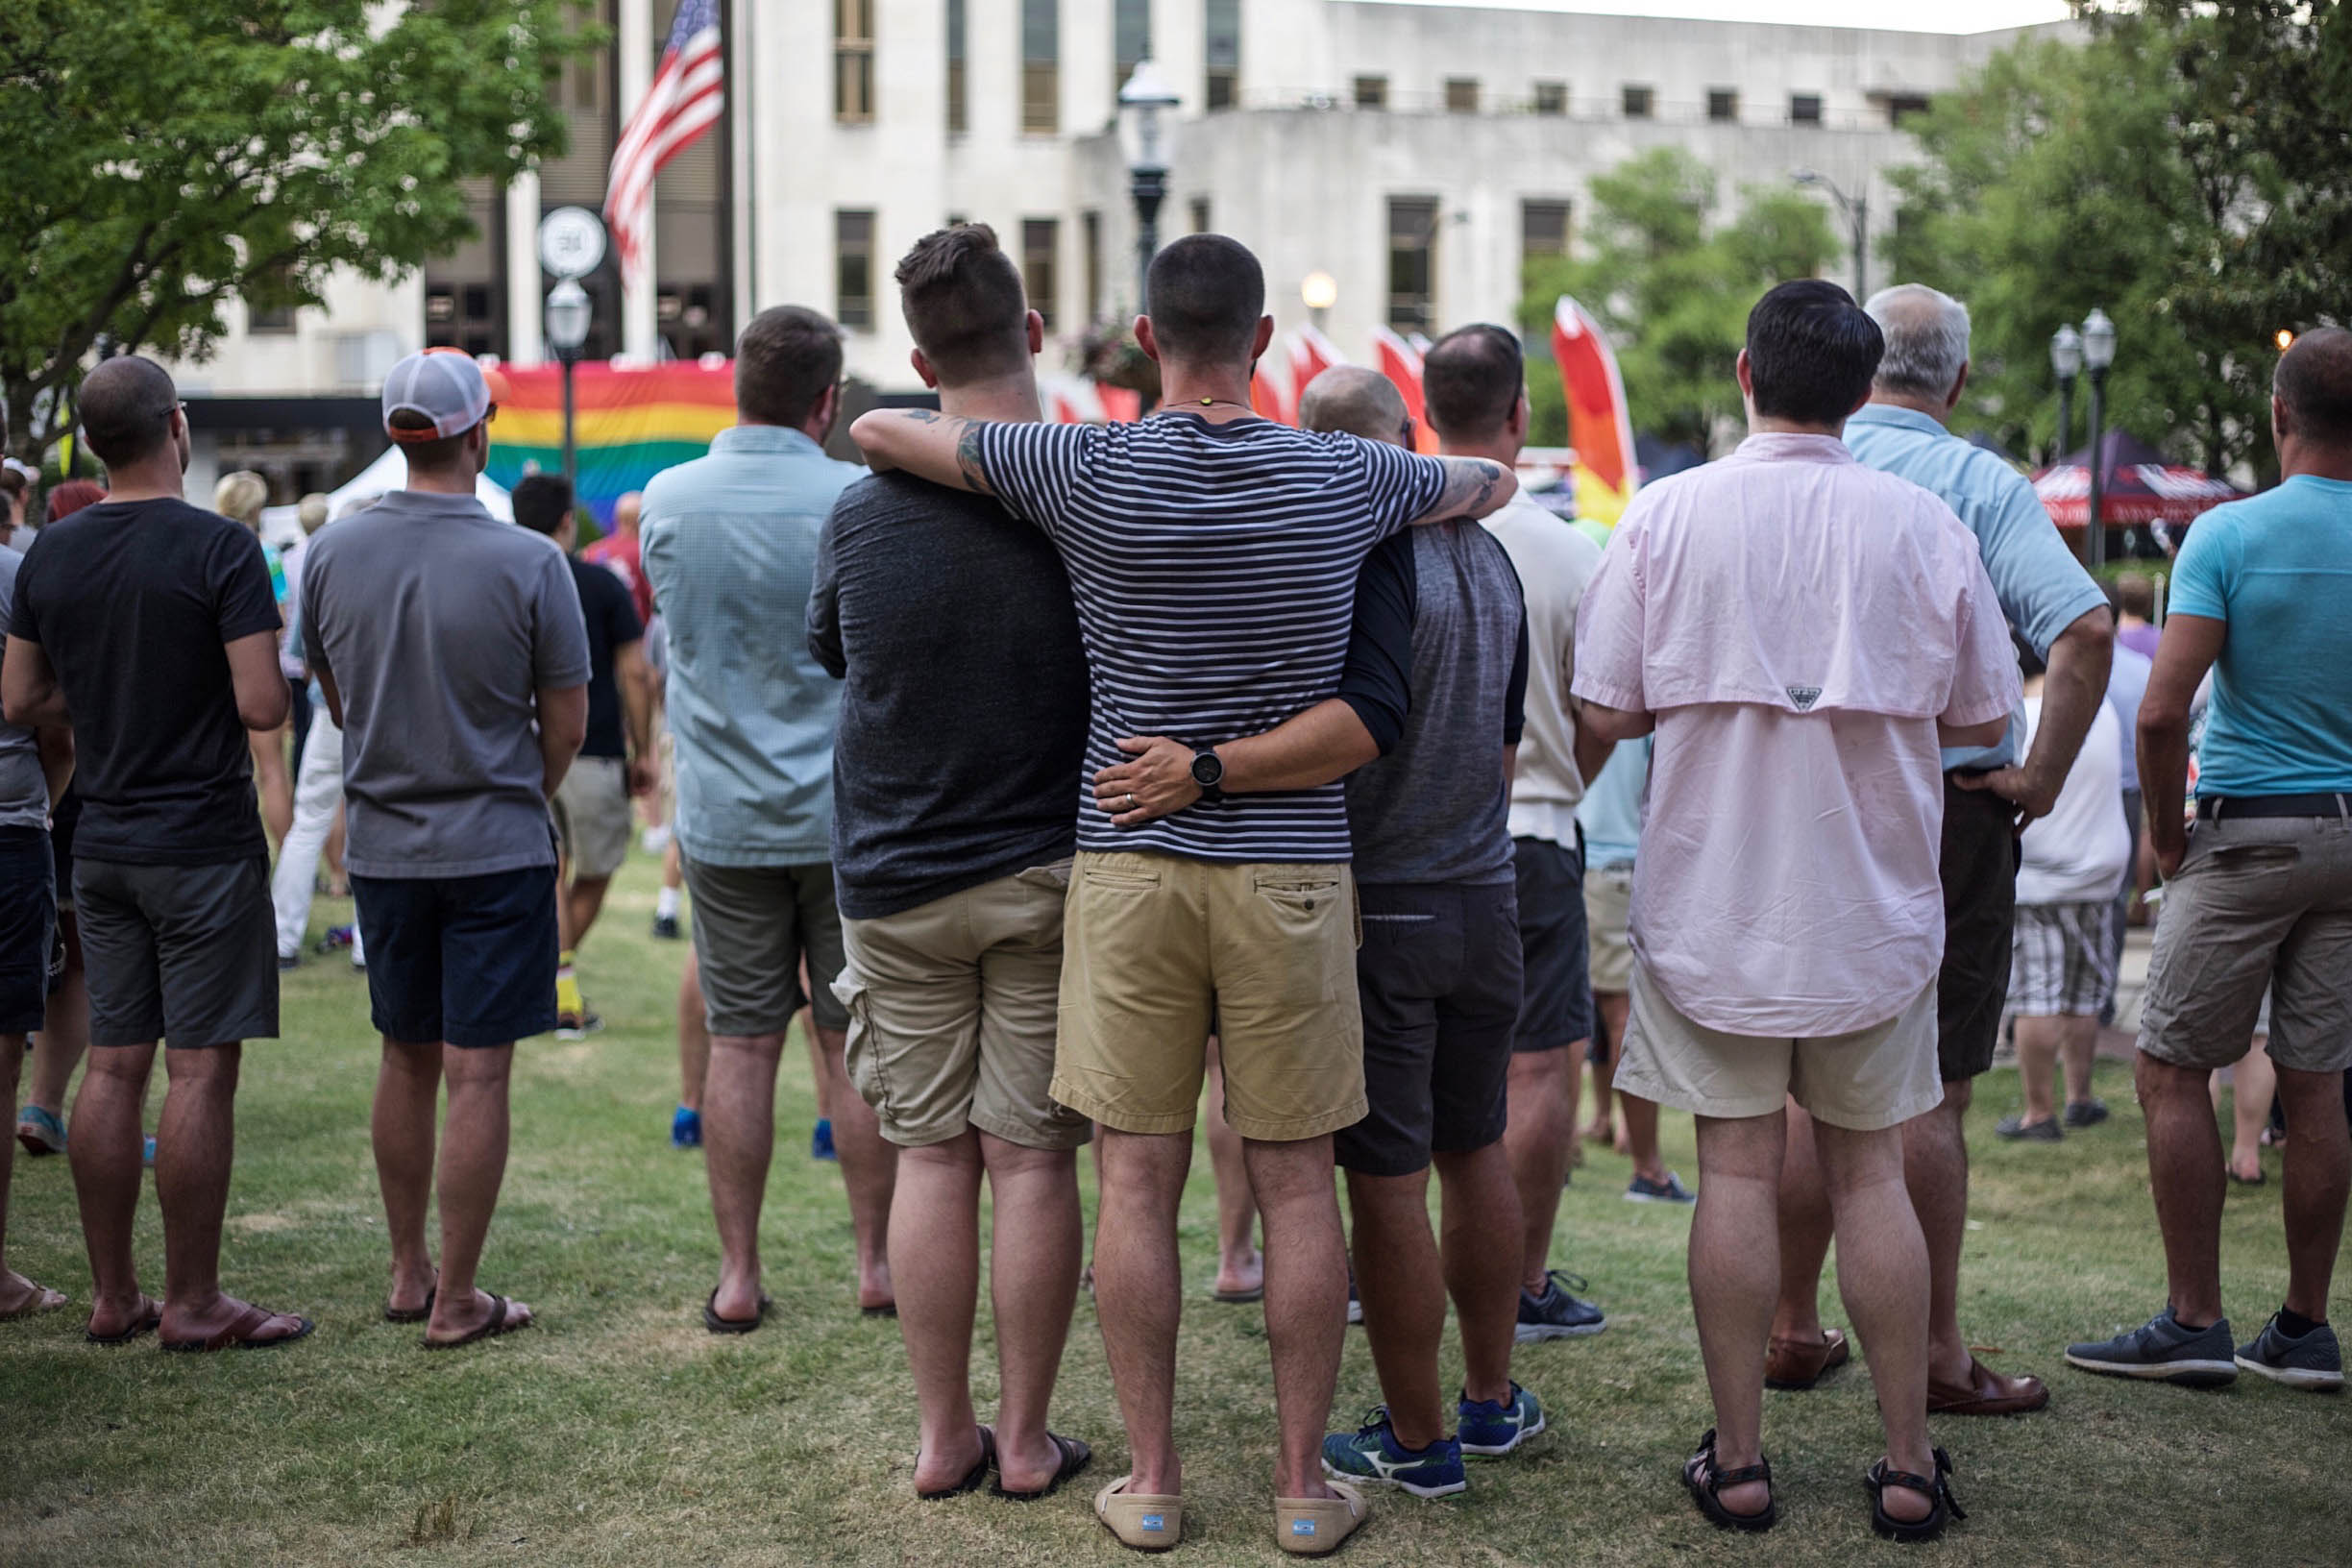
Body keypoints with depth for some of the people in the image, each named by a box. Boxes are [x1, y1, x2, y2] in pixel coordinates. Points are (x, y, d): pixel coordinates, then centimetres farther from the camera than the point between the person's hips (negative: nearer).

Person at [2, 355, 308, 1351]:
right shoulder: (220, 550, -13)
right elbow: (263, 707, -18)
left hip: (102, 847, 6)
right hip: (204, 844, -6)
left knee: (113, 1065, 10)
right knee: (201, 1069, -1)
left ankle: (112, 1297, 16)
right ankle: (192, 1302, 4)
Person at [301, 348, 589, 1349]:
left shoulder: (332, 553, -3)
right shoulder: (529, 565, -14)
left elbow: (332, 696, 10)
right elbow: (566, 722, -6)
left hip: (382, 844, 4)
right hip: (497, 847, -4)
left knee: (406, 1060, 17)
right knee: (477, 1074, 0)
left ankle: (408, 1274, 26)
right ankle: (456, 1300, 5)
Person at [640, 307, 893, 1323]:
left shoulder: (668, 500, -1)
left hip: (723, 818, 2)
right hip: (847, 813, -2)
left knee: (741, 1043, 7)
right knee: (856, 1041, 6)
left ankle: (737, 1274, 10)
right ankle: (876, 1264, 14)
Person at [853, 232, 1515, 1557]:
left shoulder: (1089, 472, -5)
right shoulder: (1346, 480, -1)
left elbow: (875, 429, 5)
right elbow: (1492, 482, 21)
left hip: (1129, 863, 0)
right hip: (1292, 871, 1)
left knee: (1139, 1179, 6)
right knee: (1299, 1183, 7)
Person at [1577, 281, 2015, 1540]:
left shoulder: (1665, 515, -6)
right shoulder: (1924, 526, -4)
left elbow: (1607, 710, -5)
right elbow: (1983, 719, 4)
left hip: (1712, 904, -1)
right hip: (1872, 909, 1)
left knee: (1737, 1170, 5)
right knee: (1869, 1172, 9)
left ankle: (1738, 1462, 11)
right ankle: (1908, 1468, 14)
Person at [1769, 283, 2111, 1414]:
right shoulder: (1982, 484, -5)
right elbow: (2084, 627, -18)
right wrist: (2040, 776, -10)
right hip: (1949, 807, -3)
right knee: (1929, 1094, 0)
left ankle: (1793, 1330, 17)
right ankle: (1936, 1353, 5)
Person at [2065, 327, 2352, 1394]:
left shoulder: (2230, 534, -11)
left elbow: (2162, 713, -18)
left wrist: (2166, 832, -3)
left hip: (2250, 833, -5)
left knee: (2172, 1069, 2)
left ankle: (2193, 1322, 2)